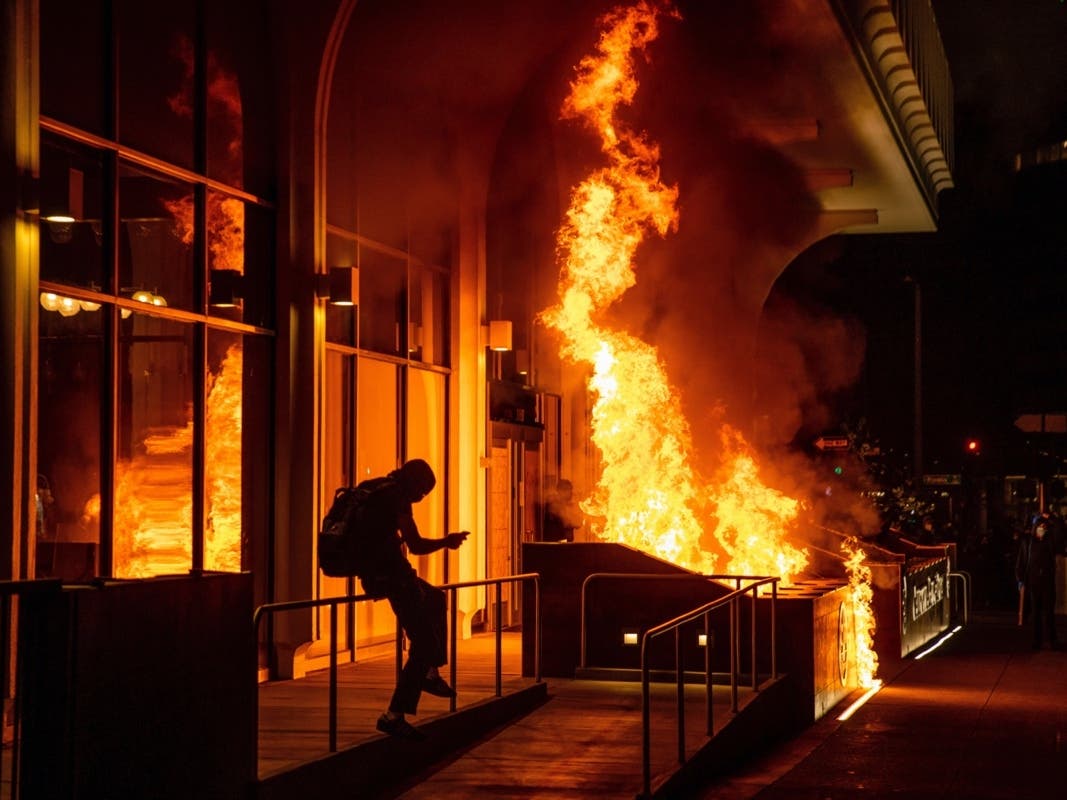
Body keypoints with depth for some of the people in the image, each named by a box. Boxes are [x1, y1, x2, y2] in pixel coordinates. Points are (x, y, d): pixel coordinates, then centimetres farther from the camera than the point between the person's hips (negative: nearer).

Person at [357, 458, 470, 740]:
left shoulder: (375, 490, 16)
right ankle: (394, 715, -12)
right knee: (424, 645, -7)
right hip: (391, 576, -10)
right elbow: (415, 545, -18)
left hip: (373, 574, 10)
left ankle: (431, 673, 36)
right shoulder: (396, 496, -13)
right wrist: (447, 541, -3)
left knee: (435, 598, 34)